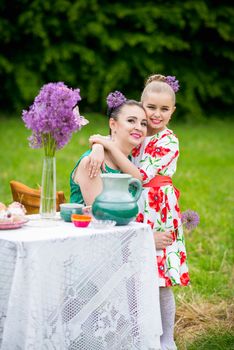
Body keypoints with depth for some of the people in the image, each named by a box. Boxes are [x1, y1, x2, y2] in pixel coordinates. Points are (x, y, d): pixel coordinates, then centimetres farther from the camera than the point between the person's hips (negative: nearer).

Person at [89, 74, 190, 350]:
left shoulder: (169, 142, -9)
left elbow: (141, 176, -18)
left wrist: (109, 146, -20)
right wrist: (99, 148, -23)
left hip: (159, 215, -4)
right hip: (133, 214, 5)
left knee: (160, 282, 0)